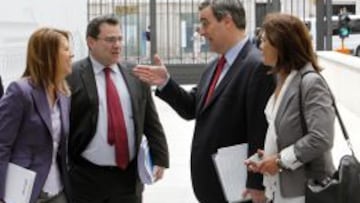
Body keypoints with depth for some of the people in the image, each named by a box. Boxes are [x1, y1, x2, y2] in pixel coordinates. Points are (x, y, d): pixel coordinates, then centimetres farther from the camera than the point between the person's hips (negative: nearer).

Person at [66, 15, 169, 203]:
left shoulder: (136, 75, 7)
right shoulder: (71, 77, -6)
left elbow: (151, 122, 11)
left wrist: (159, 158, 4)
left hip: (128, 174, 4)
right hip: (86, 177, -3)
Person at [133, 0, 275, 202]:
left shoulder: (258, 66, -17)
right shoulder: (216, 65, 13)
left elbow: (261, 130, -19)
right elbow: (192, 108, 16)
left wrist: (257, 184, -19)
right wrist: (166, 83, 2)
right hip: (212, 182, 9)